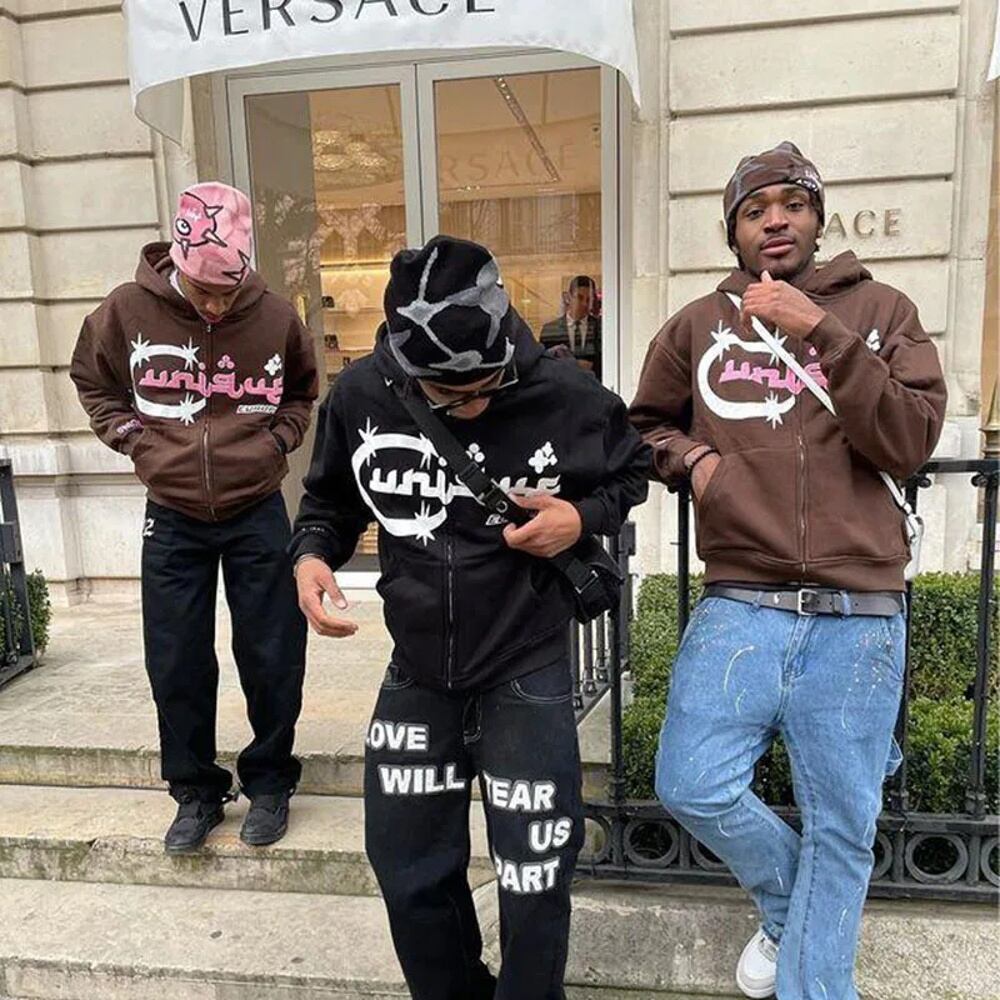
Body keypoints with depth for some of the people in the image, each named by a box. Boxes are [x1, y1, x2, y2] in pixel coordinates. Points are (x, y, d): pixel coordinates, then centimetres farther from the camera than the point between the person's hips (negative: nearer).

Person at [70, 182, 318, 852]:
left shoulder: (275, 316, -7)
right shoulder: (129, 310, -7)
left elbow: (303, 390, 12)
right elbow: (92, 381, 11)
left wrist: (276, 440, -2)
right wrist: (131, 438, -1)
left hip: (257, 513, -1)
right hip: (172, 518, 1)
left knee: (272, 657, 6)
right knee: (177, 664, 8)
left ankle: (270, 780, 27)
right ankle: (196, 790, 28)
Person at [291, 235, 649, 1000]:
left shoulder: (566, 396, -16)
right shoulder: (361, 396, -10)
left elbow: (631, 473, 3)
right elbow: (331, 500, 7)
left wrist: (583, 516, -17)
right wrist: (312, 555, -14)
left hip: (527, 672, -3)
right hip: (417, 672, 3)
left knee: (534, 879, 11)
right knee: (409, 869, 19)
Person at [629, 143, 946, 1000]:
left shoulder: (881, 311, 5)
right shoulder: (698, 326, 8)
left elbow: (910, 444, -7)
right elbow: (644, 425, 21)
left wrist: (822, 333, -16)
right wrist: (689, 456, -1)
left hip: (859, 618, 0)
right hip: (740, 608, 1)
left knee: (842, 826, 9)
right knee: (693, 789, -5)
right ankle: (789, 906, 28)